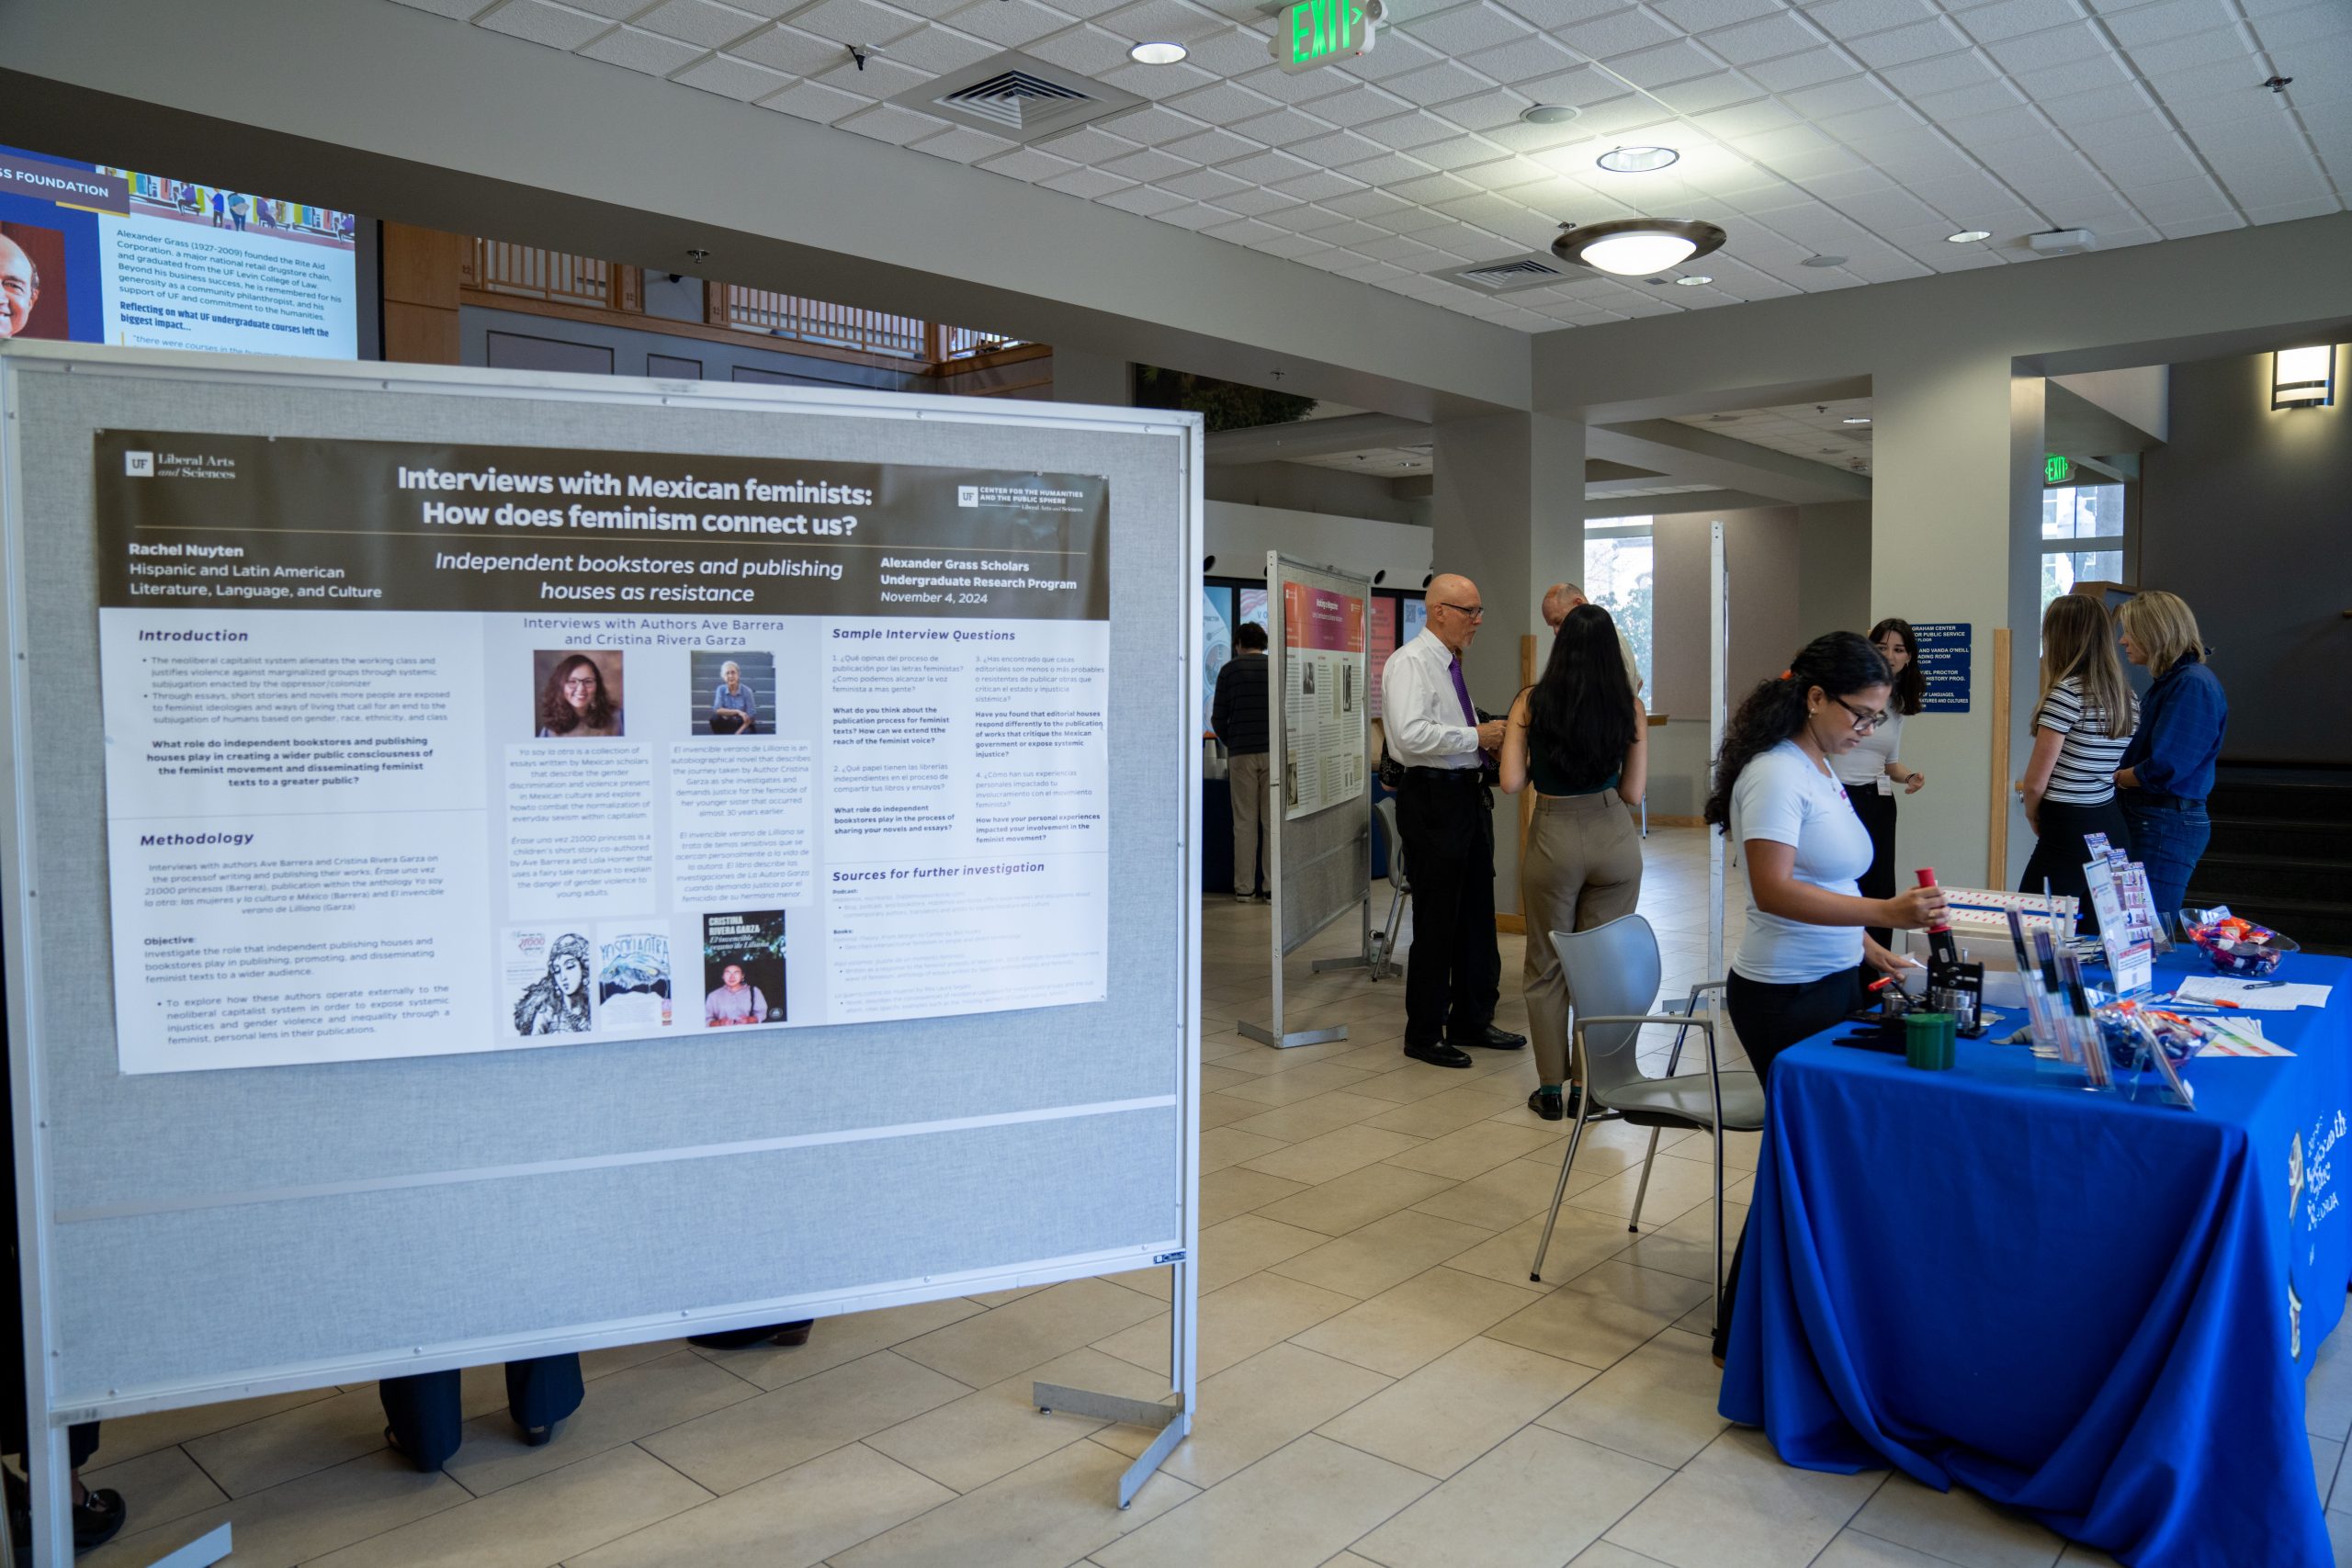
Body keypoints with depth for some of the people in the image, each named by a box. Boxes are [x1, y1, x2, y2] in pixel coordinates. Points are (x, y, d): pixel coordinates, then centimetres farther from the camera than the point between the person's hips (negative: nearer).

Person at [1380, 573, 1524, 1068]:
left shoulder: (1449, 664, 17)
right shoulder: (1409, 663, -13)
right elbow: (1411, 733, -26)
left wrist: (1487, 741, 9)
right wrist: (1476, 736, -20)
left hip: (1467, 793, 10)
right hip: (1433, 798, -10)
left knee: (1476, 914, 15)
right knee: (1436, 921, -3)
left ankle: (1472, 1020, 29)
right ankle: (1424, 1035, 9)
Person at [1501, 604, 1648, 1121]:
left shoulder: (1531, 702, -5)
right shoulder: (1630, 706, -2)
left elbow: (1511, 782, -8)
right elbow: (1632, 792, 0)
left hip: (1554, 837, -1)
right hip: (1614, 838, 1)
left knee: (1547, 967, 12)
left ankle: (1551, 1089, 18)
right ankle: (1589, 1088, 18)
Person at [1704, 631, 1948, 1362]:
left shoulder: (1818, 769, 13)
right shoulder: (1775, 774, -17)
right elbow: (1774, 890, -27)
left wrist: (1870, 951, 16)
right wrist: (1884, 912, -34)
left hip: (1831, 984, 9)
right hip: (1785, 998, -9)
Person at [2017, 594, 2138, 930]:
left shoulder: (2066, 691, -13)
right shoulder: (2127, 695, 10)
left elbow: (2035, 782, -12)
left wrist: (2033, 815, 8)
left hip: (2070, 834, -8)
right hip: (2113, 828, 8)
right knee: (2098, 938, 12)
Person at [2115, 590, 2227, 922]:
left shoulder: (2194, 684, -16)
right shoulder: (2172, 680, 14)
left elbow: (2164, 769, -21)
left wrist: (2116, 776, -5)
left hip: (2169, 824, -9)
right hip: (2149, 818, 9)